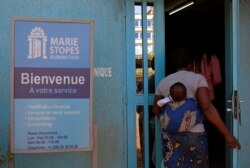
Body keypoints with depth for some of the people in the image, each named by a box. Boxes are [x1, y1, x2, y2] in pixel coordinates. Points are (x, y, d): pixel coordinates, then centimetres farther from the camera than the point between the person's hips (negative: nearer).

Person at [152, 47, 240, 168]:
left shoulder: (163, 82, 6)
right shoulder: (197, 79, -7)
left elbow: (156, 110, 13)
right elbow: (207, 108, -18)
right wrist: (227, 134, -18)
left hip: (170, 135, 3)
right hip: (194, 134, -3)